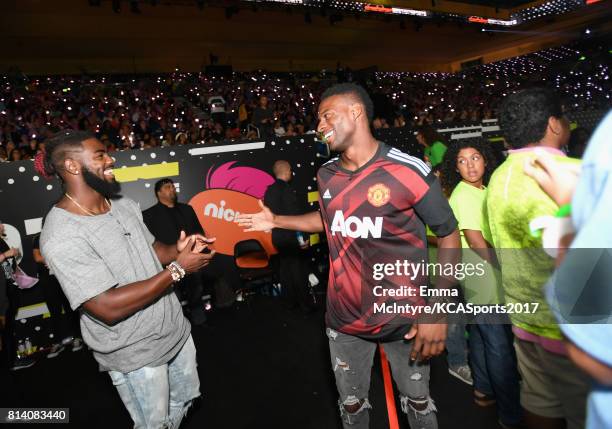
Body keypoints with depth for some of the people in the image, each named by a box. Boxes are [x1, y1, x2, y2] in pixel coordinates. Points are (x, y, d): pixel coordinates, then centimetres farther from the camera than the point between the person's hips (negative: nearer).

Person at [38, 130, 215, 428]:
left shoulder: (125, 205, 0)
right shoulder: (61, 236, -25)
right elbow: (108, 308, -28)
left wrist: (176, 250, -11)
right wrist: (178, 269, -26)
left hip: (176, 330, 7)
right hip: (135, 355, -7)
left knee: (186, 398, 26)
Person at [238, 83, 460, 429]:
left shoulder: (408, 171, -19)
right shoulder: (326, 174, -1)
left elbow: (449, 234, -12)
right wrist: (276, 221, 13)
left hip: (403, 316, -4)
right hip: (345, 317, 4)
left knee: (418, 400, 21)